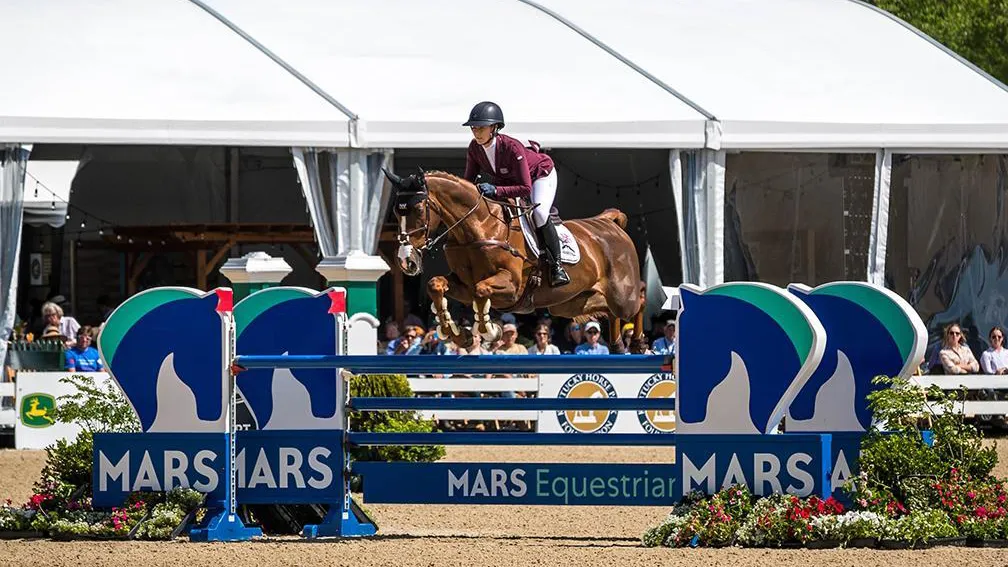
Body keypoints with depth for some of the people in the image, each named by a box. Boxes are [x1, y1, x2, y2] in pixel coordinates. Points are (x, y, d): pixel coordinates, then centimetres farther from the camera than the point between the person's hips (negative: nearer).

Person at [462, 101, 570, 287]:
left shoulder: (512, 148, -39)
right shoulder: (474, 149, -21)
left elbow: (525, 188, -39)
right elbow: (469, 181, -10)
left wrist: (496, 190, -49)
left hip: (540, 175, -7)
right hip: (506, 180, 7)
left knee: (538, 213, -31)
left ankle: (556, 265, -18)